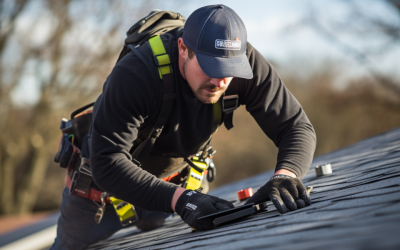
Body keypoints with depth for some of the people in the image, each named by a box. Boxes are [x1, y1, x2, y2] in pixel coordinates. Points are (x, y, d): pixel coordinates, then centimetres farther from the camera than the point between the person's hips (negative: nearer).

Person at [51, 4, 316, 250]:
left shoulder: (247, 64, -30)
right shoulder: (134, 76, -41)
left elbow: (297, 126, -27)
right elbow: (107, 164, -46)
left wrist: (286, 174, -50)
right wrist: (179, 198, -58)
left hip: (177, 172, 3)